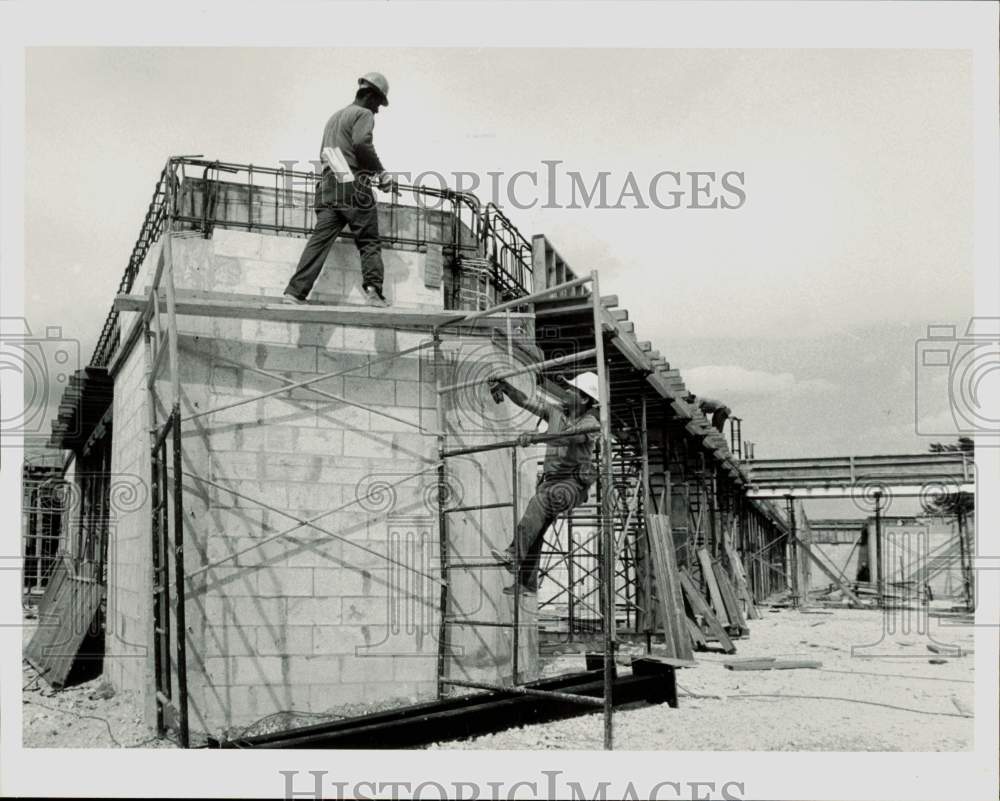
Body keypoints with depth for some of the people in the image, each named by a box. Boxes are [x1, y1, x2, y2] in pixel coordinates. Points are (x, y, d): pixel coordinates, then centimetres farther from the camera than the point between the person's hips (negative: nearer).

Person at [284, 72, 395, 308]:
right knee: (369, 242, 0)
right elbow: (362, 144, -17)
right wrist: (381, 172, -8)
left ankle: (295, 291, -9)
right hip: (354, 187, -7)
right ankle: (373, 290, -12)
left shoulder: (335, 116, 28)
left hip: (328, 186, 7)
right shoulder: (364, 114, 2)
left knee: (319, 240, -1)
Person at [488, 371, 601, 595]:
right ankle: (527, 581, 4)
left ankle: (515, 554, -42)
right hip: (550, 479, 7)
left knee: (543, 498, -35)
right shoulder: (556, 411, 11)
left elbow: (568, 437, -28)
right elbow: (525, 402, 13)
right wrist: (503, 386, 0)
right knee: (534, 527, -4)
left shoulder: (590, 423, -8)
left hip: (574, 483, -7)